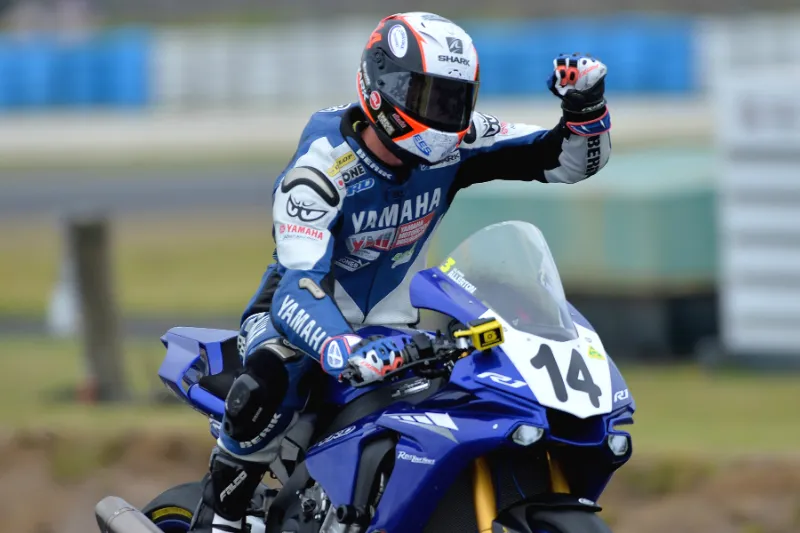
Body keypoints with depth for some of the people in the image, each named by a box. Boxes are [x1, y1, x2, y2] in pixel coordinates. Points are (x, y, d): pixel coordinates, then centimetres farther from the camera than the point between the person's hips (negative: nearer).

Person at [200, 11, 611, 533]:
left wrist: (586, 101, -32)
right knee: (270, 382, -36)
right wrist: (345, 352, -61)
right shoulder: (320, 170, -30)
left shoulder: (457, 143, -15)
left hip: (389, 324, 6)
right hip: (310, 311, -5)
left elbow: (575, 158, -9)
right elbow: (301, 286, -41)